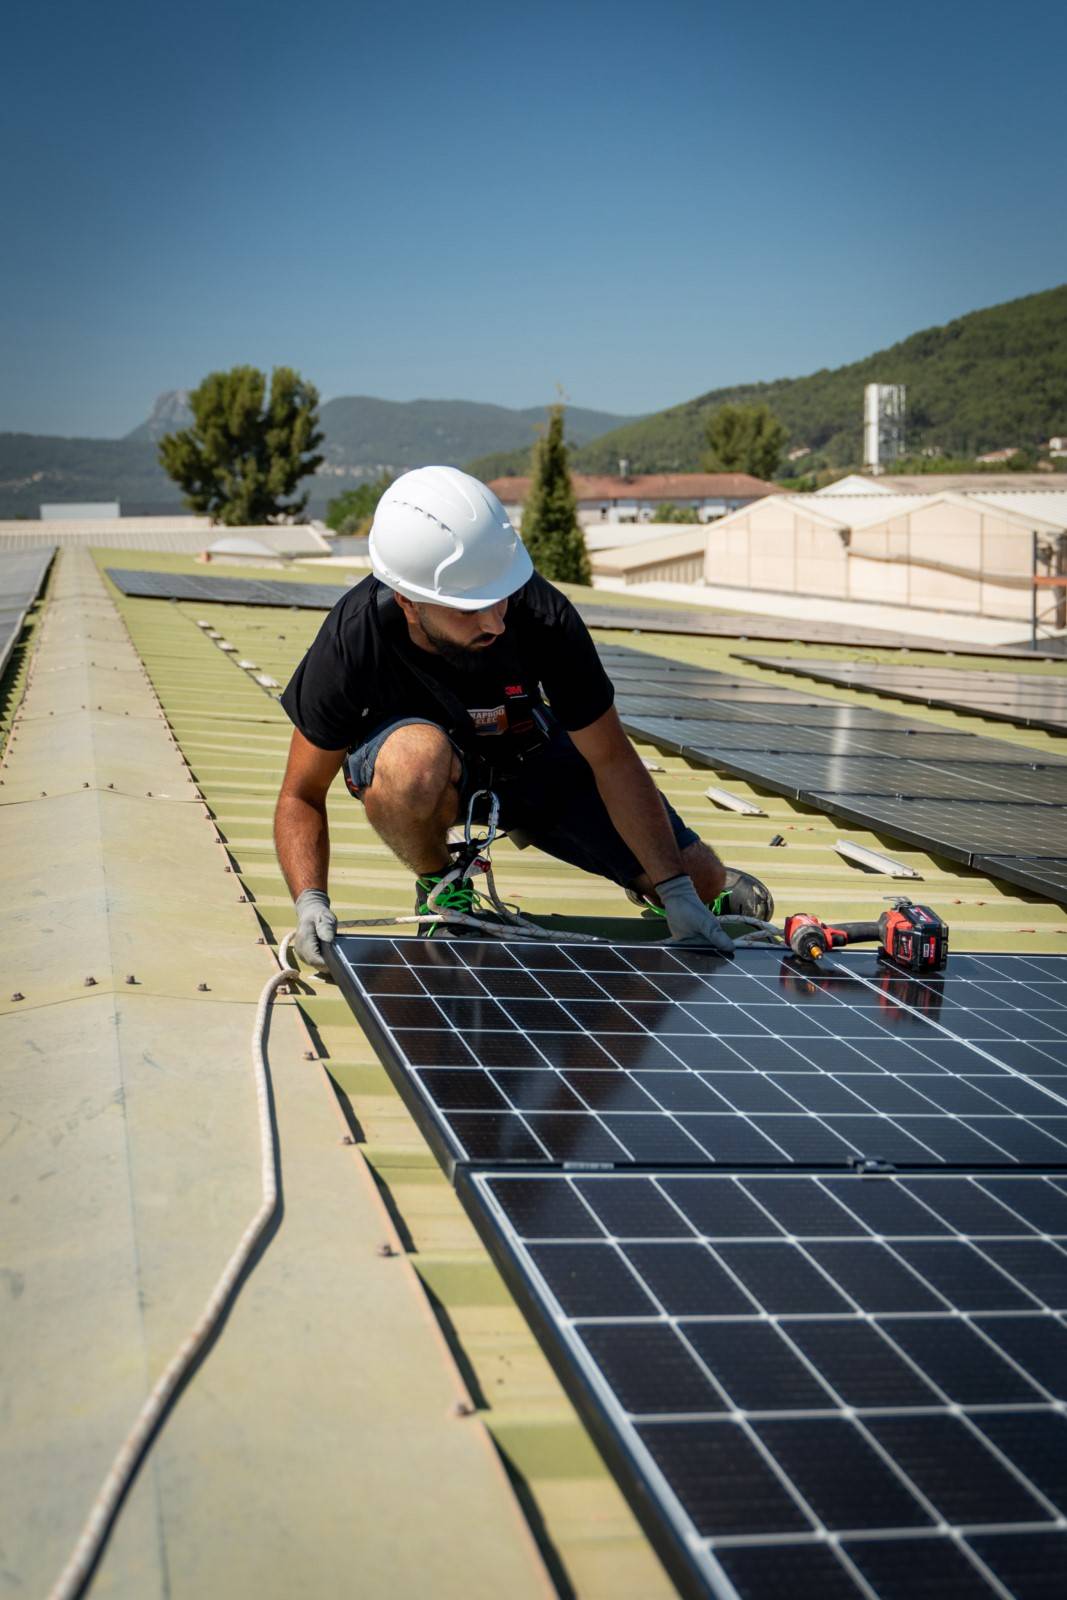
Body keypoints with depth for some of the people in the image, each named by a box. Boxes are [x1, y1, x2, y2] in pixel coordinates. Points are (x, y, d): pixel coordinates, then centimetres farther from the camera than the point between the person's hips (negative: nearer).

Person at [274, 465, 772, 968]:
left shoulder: (544, 616, -33)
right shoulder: (352, 639, -34)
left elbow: (611, 759, -20)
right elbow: (301, 796, -21)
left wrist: (678, 890, -21)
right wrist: (310, 900, -39)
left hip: (528, 751, 1)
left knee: (704, 883, -7)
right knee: (416, 761, -41)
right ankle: (439, 886, -8)